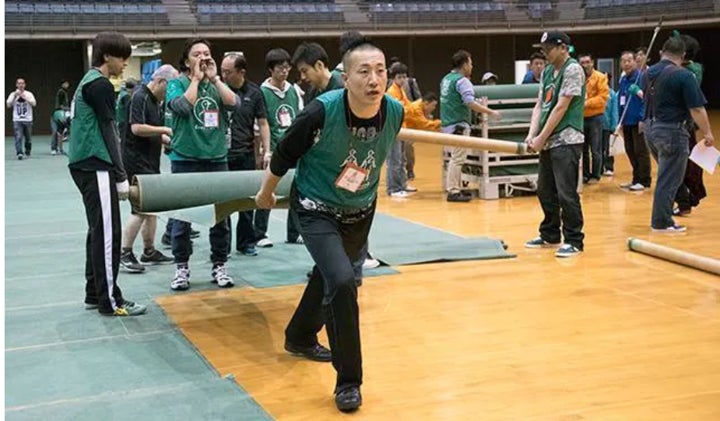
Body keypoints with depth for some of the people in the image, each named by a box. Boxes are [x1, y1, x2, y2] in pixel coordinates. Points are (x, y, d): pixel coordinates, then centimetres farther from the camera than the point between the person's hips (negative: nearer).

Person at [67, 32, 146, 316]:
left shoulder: (88, 82, 18)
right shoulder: (100, 85, -11)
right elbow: (108, 131, -14)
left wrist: (117, 172, 20)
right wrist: (121, 176, -12)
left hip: (84, 165, 10)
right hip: (96, 167, -10)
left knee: (98, 231, 13)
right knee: (107, 233, -8)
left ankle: (95, 294, 17)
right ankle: (109, 301, -5)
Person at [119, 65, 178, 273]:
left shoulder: (157, 101, 15)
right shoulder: (140, 97, -14)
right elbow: (137, 128, -24)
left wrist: (169, 140, 6)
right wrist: (165, 130, -19)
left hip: (151, 162, 10)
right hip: (137, 162, -10)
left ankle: (149, 251, 19)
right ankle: (124, 253, -3)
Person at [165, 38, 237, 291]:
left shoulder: (218, 84, 11)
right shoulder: (177, 84, 2)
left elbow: (233, 103, -7)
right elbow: (183, 106, -18)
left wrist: (214, 78, -5)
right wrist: (196, 79, -9)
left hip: (217, 159, 3)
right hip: (185, 160, -3)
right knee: (182, 216, 2)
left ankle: (219, 265, 17)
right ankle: (181, 267, 13)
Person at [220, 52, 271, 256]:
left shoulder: (254, 92, 2)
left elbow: (262, 123, 5)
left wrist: (266, 151, -2)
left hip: (245, 155, 1)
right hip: (221, 154, -1)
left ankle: (246, 242, 21)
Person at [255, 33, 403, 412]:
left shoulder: (395, 112, -19)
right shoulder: (321, 112, -32)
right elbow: (284, 155, -13)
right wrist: (266, 193, 2)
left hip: (361, 210, 5)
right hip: (316, 209, -5)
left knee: (328, 277, 24)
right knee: (342, 282, -22)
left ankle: (300, 337, 52)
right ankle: (348, 380, -6)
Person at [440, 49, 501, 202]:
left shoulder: (446, 79, 14)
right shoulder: (462, 81, -14)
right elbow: (471, 103, -23)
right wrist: (491, 112, -21)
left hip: (448, 124, 9)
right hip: (459, 125, -9)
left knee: (455, 158, 16)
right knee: (458, 159, -7)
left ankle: (454, 189, 21)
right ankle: (453, 192, -7)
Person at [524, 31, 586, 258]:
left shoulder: (572, 70, -10)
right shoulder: (547, 71, 15)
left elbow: (561, 108, -15)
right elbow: (539, 105, 13)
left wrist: (541, 138, -13)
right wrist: (532, 134, -1)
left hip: (566, 141, -8)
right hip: (548, 142, 9)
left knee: (566, 193, -8)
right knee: (545, 191, 14)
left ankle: (574, 241, 2)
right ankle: (550, 236, 27)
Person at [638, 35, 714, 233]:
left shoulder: (648, 73, 5)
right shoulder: (683, 75, -15)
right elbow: (697, 108, -16)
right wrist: (707, 133, -6)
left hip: (650, 127, 7)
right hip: (672, 131, -7)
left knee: (666, 173, 22)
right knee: (669, 179, 1)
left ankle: (661, 217, 25)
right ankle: (662, 222, 5)